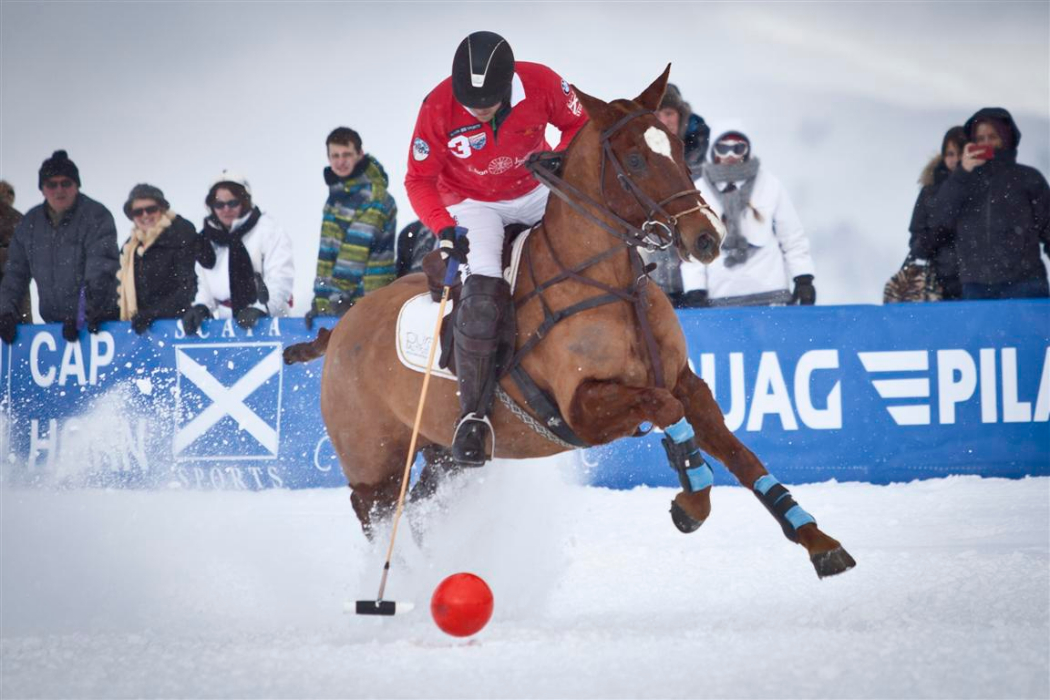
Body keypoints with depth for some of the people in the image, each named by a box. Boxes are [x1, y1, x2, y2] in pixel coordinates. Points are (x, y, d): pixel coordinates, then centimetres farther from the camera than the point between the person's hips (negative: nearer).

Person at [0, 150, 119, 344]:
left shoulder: (97, 217, -10)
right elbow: (16, 272, 13)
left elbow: (100, 270, -19)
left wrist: (82, 316, -29)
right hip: (53, 324, 5)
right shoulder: (30, 224, 9)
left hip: (95, 324, -5)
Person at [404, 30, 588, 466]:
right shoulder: (438, 108, -25)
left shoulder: (541, 85, -22)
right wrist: (443, 228, -30)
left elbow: (580, 125, -3)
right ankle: (473, 414, -21)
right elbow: (419, 180, -14)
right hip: (471, 204, -4)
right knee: (483, 292, -25)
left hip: (534, 191, 4)